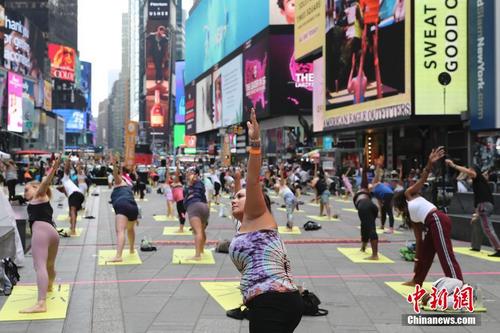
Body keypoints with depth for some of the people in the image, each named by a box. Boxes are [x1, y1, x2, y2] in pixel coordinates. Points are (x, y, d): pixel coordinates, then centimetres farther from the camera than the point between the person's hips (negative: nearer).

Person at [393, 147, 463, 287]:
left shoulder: (409, 194, 12)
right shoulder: (411, 218, 27)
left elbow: (423, 179, 0)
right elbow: (418, 239, 26)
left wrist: (430, 164, -17)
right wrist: (417, 258, 27)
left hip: (438, 220, -9)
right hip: (432, 226, 9)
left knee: (446, 256, -14)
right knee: (424, 253, 22)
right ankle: (417, 280, 38)